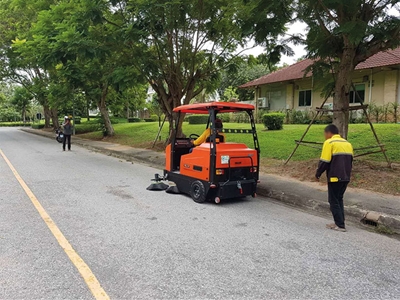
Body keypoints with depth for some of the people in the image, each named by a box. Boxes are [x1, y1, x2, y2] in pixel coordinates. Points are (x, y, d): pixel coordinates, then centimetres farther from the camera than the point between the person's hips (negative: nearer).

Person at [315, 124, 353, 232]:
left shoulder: (329, 142, -9)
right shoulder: (347, 143, 14)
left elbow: (324, 161, -13)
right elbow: (350, 161, 17)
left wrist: (318, 174, -1)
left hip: (335, 177, -8)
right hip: (345, 177, 8)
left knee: (334, 201, 3)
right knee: (339, 200, 18)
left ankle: (340, 225, 5)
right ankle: (339, 223, 21)